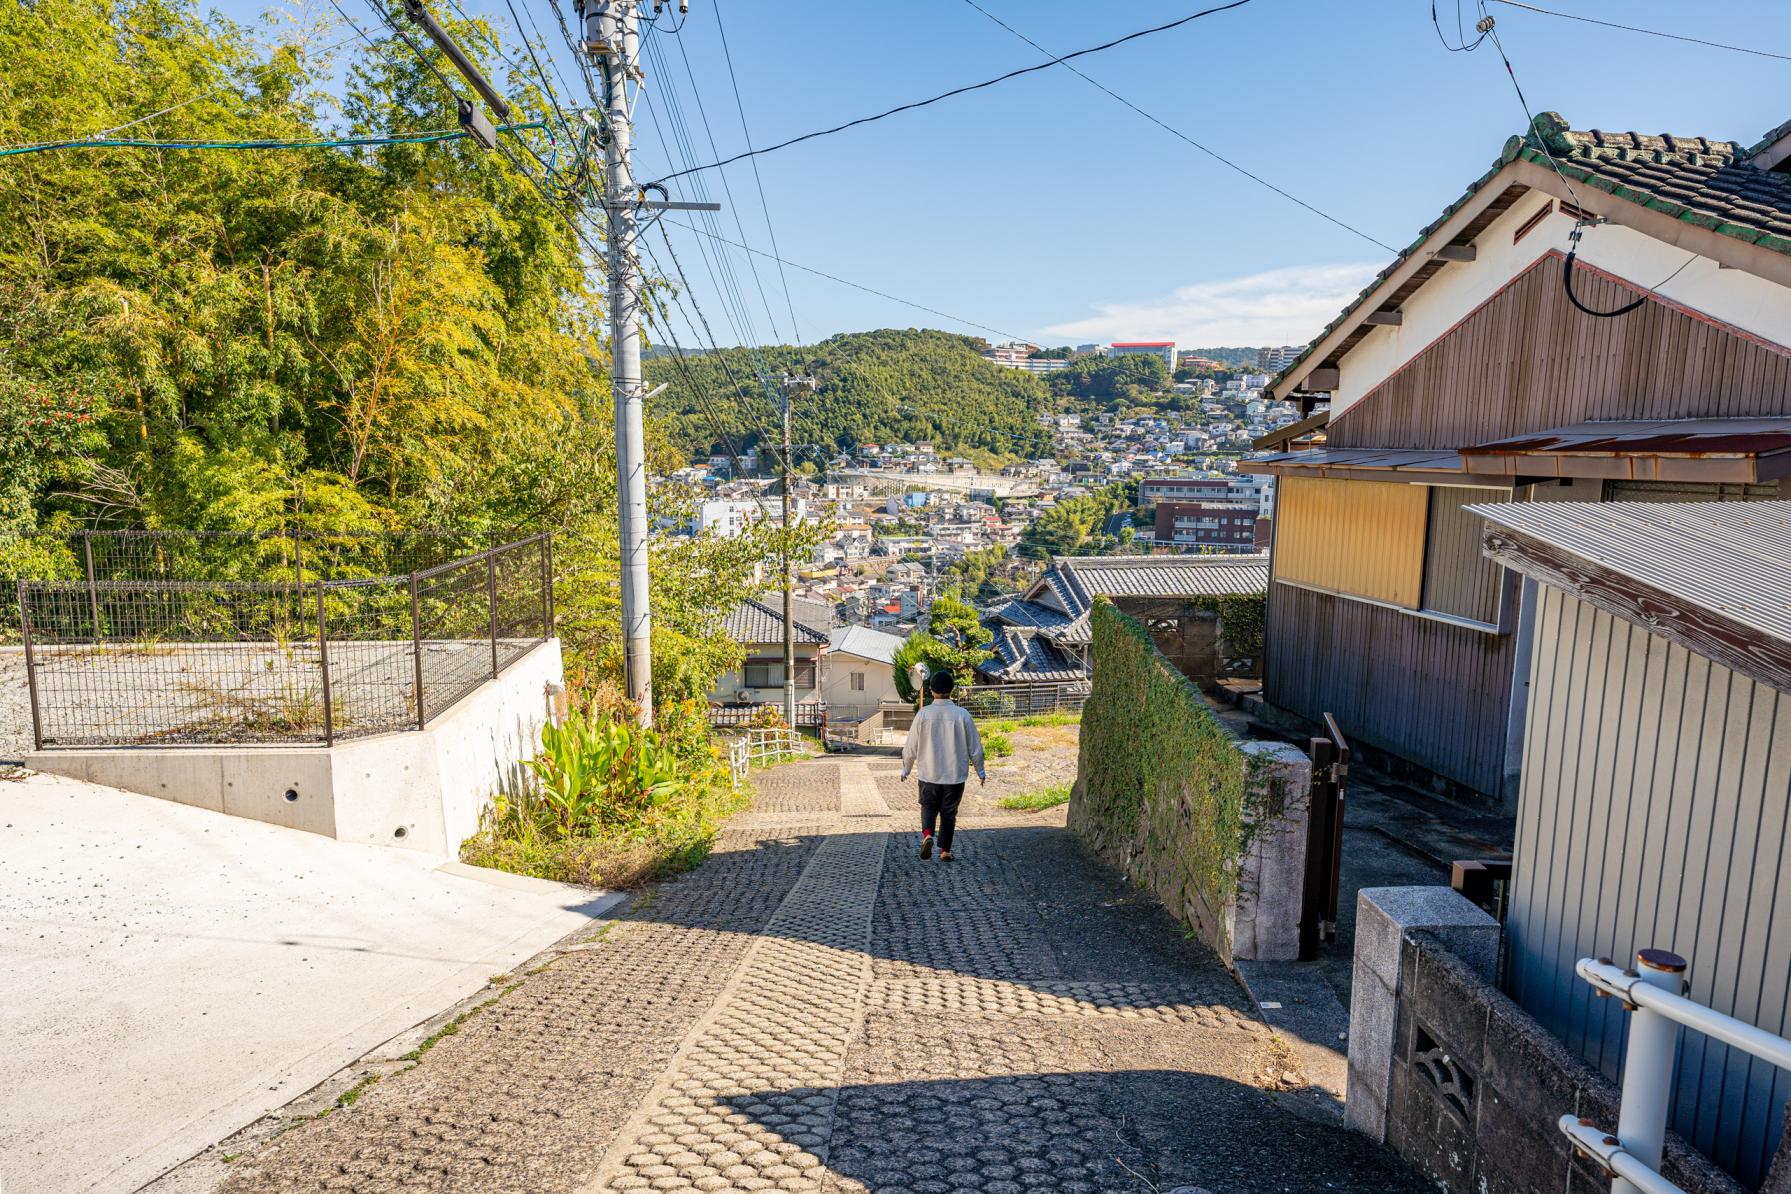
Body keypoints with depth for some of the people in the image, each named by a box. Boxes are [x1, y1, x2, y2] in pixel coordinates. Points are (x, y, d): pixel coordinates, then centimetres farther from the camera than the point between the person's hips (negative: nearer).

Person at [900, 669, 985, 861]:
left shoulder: (923, 714, -9)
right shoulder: (962, 714, -9)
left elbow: (911, 747, -3)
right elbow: (975, 747, -2)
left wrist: (906, 769, 13)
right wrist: (980, 770, 13)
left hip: (928, 774, 0)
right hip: (955, 775, 0)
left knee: (928, 807, 16)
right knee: (949, 812, 14)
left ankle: (927, 834, -9)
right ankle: (945, 851, 17)